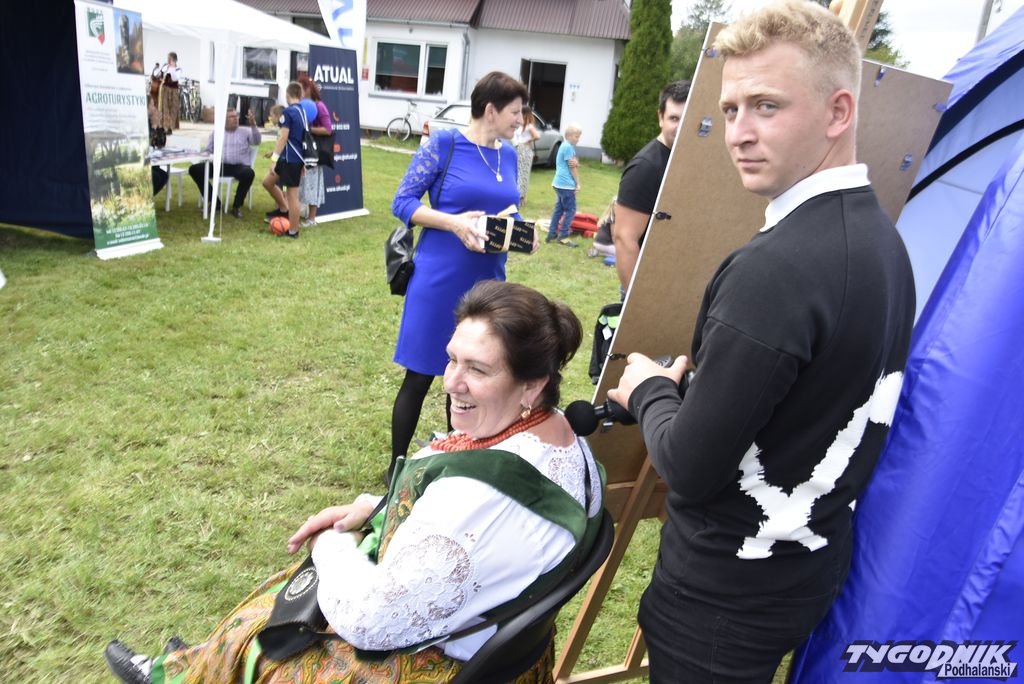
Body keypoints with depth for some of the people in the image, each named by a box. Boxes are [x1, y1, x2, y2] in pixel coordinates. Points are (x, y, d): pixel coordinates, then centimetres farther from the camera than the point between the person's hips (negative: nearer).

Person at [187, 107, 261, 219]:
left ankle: (237, 206, -19)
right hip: (219, 165, 3)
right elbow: (208, 151, 19)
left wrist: (253, 124, -21)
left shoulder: (245, 131, 12)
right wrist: (208, 160, -4)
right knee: (194, 169, -14)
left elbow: (257, 141, -6)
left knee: (249, 173, -38)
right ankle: (215, 202, -8)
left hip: (239, 166, -3)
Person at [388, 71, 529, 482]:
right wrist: (455, 222, -21)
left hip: (487, 282, 6)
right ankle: (397, 466, 22)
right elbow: (402, 203, -8)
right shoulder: (444, 145, -8)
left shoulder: (509, 155, 8)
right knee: (419, 375, 5)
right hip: (439, 280, -5)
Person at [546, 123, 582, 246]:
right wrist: (578, 183, -7)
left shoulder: (564, 146, 17)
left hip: (560, 183, 10)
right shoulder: (568, 147, -15)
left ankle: (552, 235, 17)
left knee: (559, 209, 14)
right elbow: (572, 167, -13)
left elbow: (574, 164, 10)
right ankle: (563, 236, -2)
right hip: (566, 184, -10)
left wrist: (576, 163, -13)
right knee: (570, 210, -5)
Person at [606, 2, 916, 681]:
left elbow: (690, 466, -24)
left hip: (725, 594, -8)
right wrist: (693, 386, 8)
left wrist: (650, 390, -7)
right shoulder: (884, 239, 0)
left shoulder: (775, 267, -29)